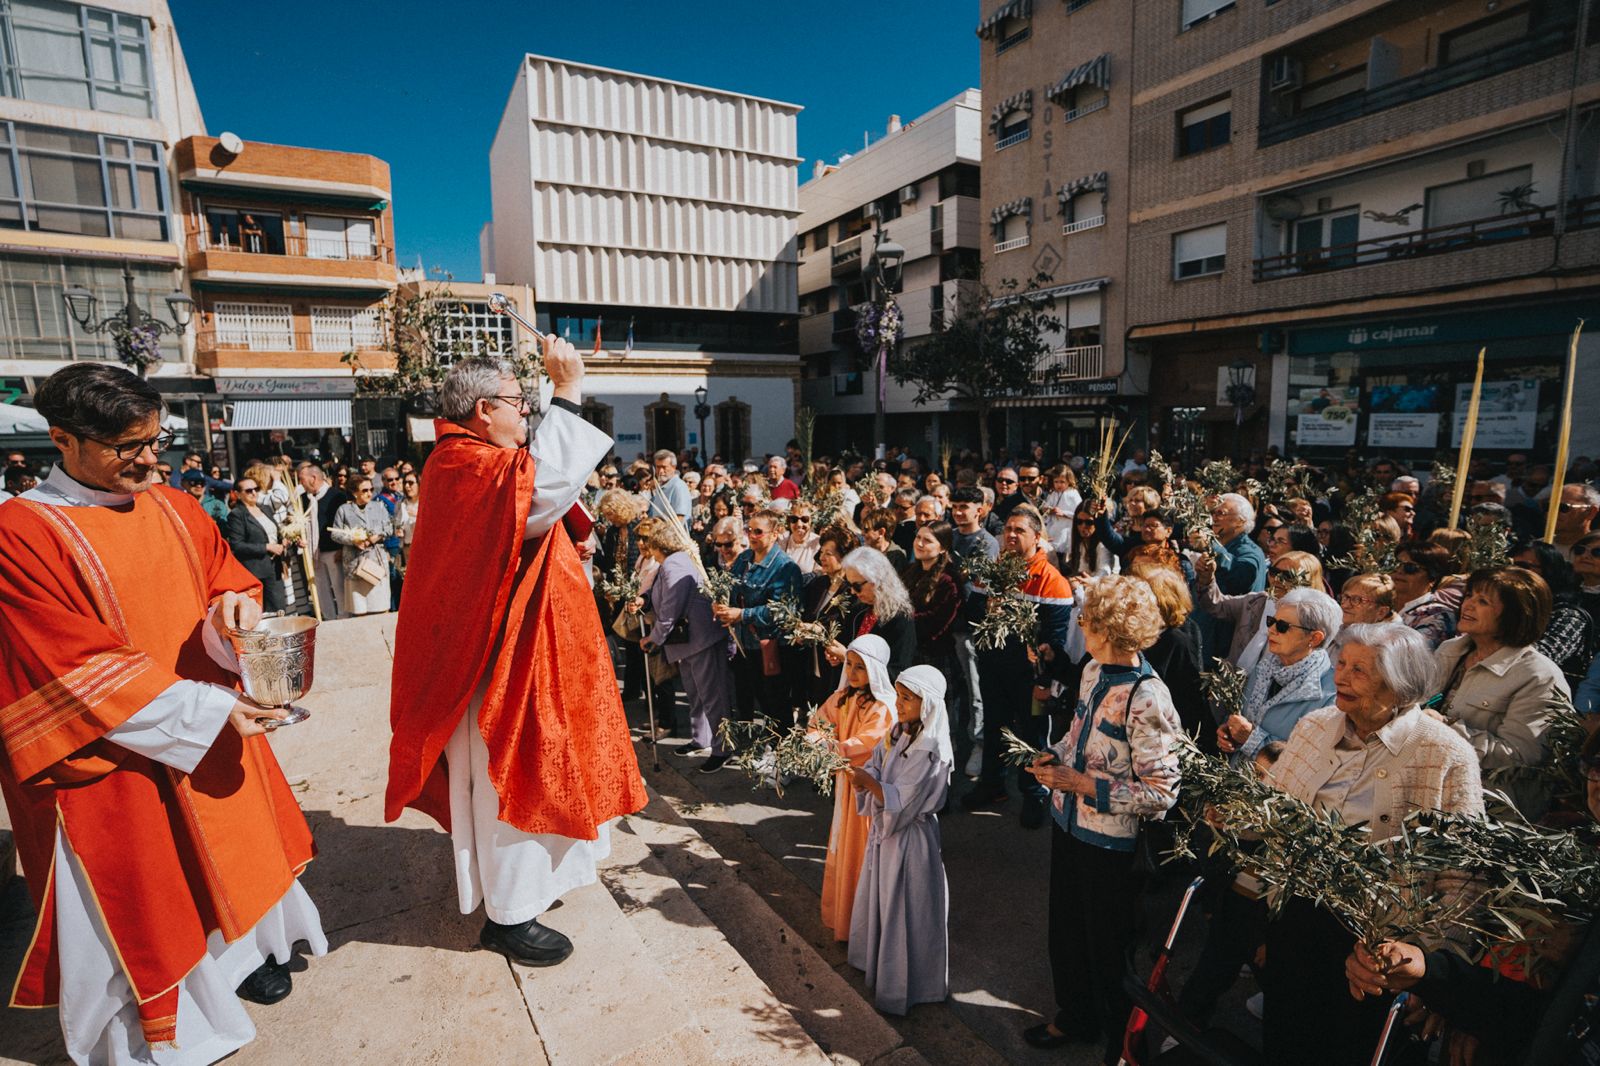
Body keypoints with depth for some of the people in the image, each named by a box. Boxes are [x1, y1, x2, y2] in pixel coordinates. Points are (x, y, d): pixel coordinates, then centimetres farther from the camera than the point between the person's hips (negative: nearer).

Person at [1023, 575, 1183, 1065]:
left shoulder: (1147, 698, -28)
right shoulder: (1092, 670, -3)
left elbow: (1160, 793, -26)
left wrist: (1079, 782, -25)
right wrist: (1056, 757, -6)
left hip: (1110, 843, -7)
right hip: (1068, 824, 8)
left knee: (1109, 950, 16)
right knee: (1065, 931, 25)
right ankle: (1075, 1018, 51)